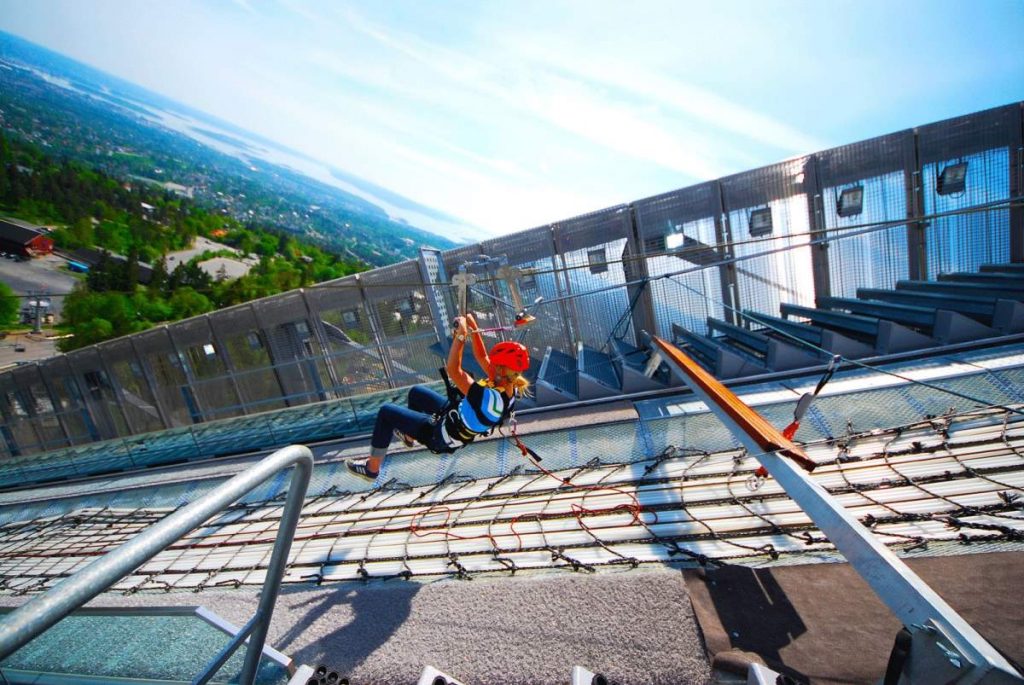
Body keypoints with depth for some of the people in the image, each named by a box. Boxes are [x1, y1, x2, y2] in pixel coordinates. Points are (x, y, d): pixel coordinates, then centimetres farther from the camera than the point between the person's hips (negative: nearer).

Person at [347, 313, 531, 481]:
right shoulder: (507, 388, -15)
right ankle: (408, 435, 50)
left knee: (386, 412, 1)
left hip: (439, 437, -8)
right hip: (453, 417, 9)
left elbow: (453, 370, -40)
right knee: (416, 391, 25)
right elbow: (482, 357, -4)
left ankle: (372, 468, 20)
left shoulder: (491, 399, -41)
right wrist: (473, 328, -11)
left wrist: (461, 335, -34)